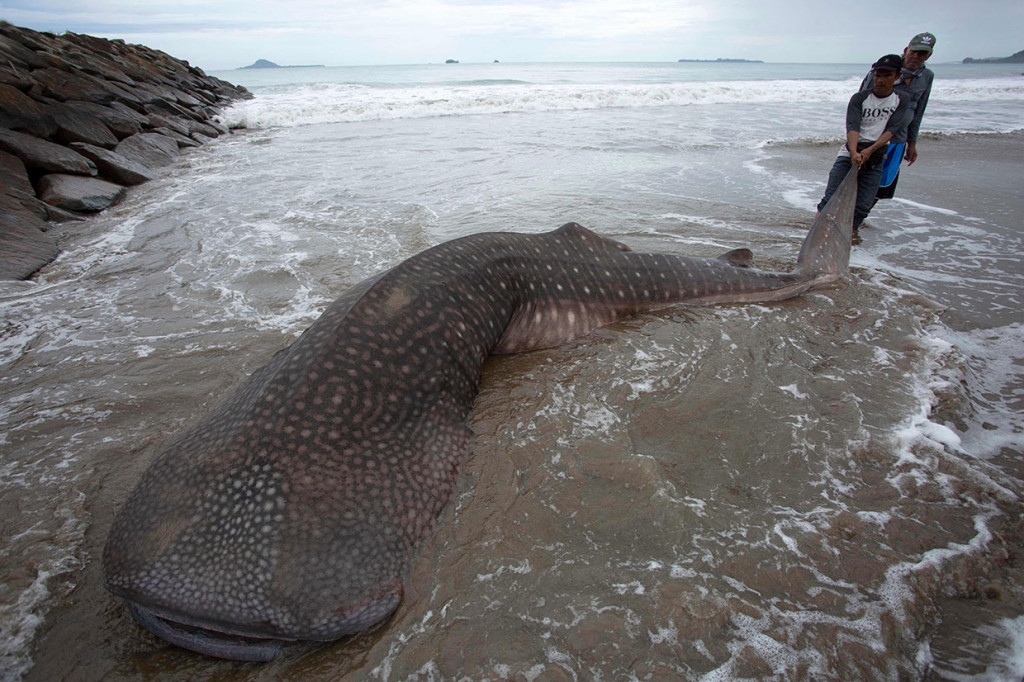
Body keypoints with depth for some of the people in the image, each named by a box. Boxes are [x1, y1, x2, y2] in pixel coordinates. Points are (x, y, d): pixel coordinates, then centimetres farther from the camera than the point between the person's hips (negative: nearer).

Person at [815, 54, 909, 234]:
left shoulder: (899, 101, 6)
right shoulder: (860, 98, 1)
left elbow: (891, 130, -6)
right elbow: (852, 127, -14)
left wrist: (870, 150, -23)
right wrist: (854, 152, -31)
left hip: (875, 159, 2)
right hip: (850, 154, -1)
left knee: (863, 204, -3)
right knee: (832, 197, -12)